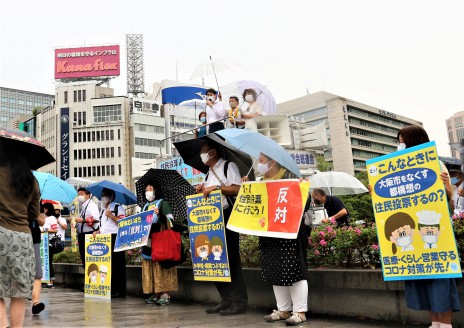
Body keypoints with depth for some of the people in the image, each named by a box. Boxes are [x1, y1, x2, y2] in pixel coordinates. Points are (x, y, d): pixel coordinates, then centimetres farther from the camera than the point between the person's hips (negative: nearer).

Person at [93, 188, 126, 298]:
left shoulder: (118, 207, -1)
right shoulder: (103, 210, 23)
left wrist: (111, 216, -16)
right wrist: (98, 231, 9)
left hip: (115, 238, -8)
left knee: (116, 265, -7)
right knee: (105, 264, 6)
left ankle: (118, 291, -4)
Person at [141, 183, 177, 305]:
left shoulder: (163, 203, 3)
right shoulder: (145, 206, 22)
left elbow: (170, 220, -8)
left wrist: (160, 214, -22)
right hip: (147, 240, 7)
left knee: (161, 265, -10)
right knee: (149, 266, 3)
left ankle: (165, 294, -8)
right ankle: (154, 294, 7)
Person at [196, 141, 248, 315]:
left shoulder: (228, 166, -4)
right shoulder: (209, 173, 20)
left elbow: (238, 188, -16)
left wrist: (216, 187, -20)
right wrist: (202, 190, 3)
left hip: (227, 217, -8)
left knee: (230, 258, -7)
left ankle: (239, 301, 0)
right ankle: (226, 300, 14)